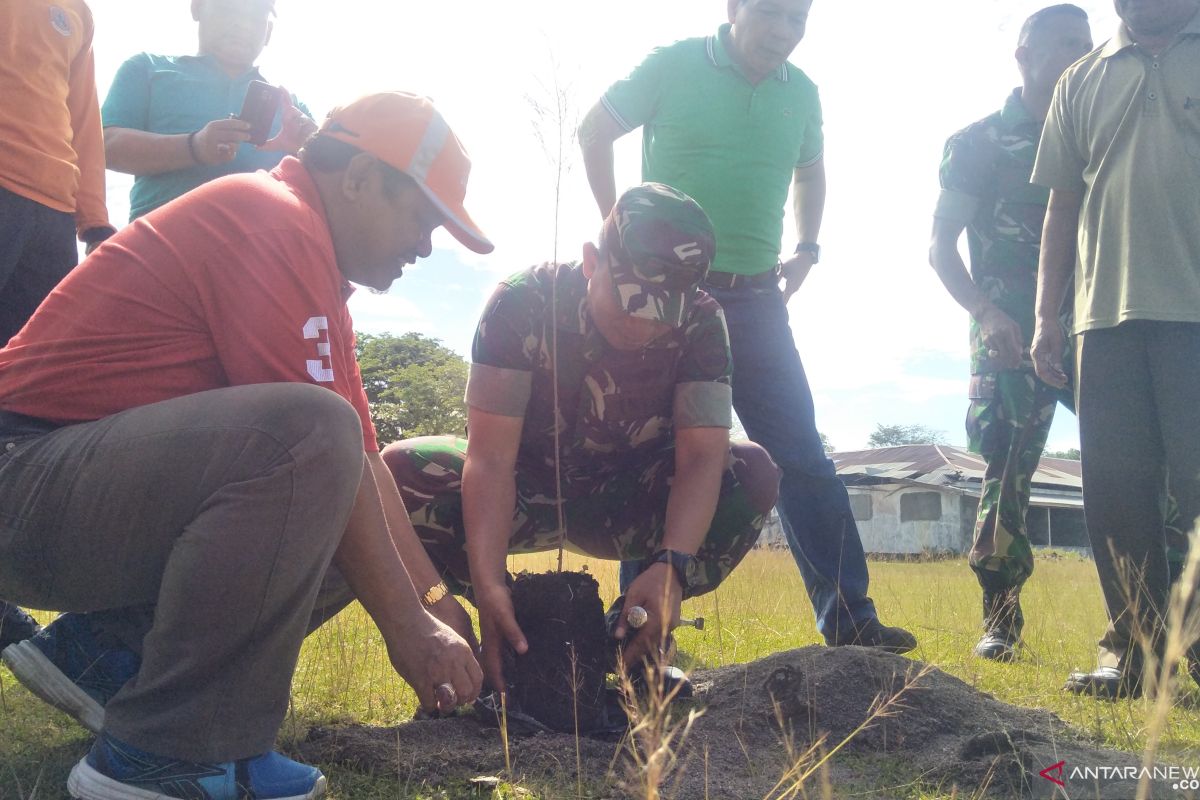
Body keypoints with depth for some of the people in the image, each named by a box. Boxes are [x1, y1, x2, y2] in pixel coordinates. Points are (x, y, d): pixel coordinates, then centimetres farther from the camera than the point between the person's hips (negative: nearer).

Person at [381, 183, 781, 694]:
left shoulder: (701, 324, -18)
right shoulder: (523, 304, -25)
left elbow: (702, 455, -26)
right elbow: (491, 458, -30)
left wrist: (672, 567, -45)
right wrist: (487, 584, -44)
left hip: (628, 505, 1)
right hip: (527, 494, -1)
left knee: (754, 474, -27)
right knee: (400, 470, -30)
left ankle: (644, 638, -11)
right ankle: (511, 633, -12)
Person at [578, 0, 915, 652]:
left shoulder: (801, 93, 9)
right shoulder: (674, 66, -3)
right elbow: (594, 133, 6)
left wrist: (806, 248, 14)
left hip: (755, 299, 4)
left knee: (802, 458, -1)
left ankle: (849, 618, 4)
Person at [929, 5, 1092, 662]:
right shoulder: (977, 142, 8)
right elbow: (941, 245, 3)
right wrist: (985, 312, -12)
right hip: (1013, 333, -3)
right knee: (1007, 471, -7)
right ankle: (1000, 616, 5)